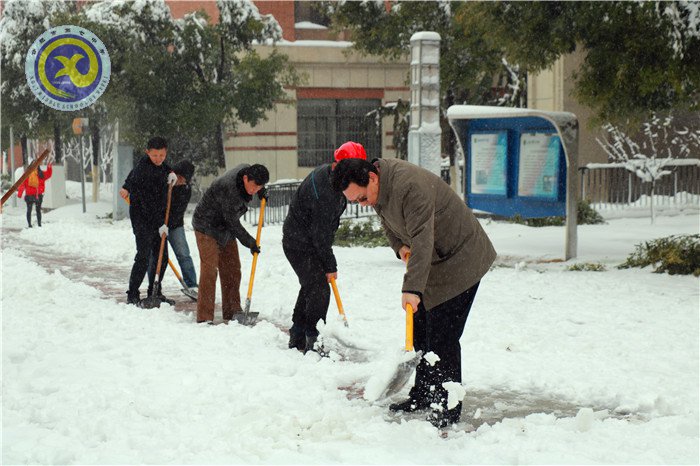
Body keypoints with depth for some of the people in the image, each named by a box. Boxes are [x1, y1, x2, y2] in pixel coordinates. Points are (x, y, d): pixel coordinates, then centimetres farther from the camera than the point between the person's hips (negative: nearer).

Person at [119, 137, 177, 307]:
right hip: (143, 219, -9)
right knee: (144, 256, -14)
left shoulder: (158, 162, 2)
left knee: (162, 257, 10)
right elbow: (148, 203, -23)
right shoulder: (143, 169, -22)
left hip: (158, 218, 9)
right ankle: (132, 295, -7)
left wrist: (170, 172, 9)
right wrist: (160, 224, -23)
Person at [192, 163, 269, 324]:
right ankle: (204, 317, -16)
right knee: (209, 268, -15)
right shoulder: (229, 189, -34)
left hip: (225, 229, 9)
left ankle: (232, 311, 16)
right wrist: (250, 243, -16)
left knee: (232, 268, 7)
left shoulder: (246, 169, -9)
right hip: (207, 228, -9)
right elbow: (232, 222, -25)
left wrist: (261, 191, 7)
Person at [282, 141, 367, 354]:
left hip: (308, 240, 11)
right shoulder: (324, 190, -31)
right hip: (300, 245, -11)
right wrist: (330, 266, -17)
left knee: (310, 287, 18)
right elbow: (320, 232, -25)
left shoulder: (327, 172, 1)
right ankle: (313, 342, -8)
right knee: (319, 290, -13)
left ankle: (297, 339, 29)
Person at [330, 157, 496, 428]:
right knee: (420, 329, 13)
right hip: (433, 260, 10)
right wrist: (400, 246, -2)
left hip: (460, 259, -10)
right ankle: (423, 395, 26)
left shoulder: (409, 186, -31)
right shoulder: (376, 186, -1)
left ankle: (447, 409, -5)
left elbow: (422, 239, -36)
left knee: (442, 335, -12)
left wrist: (412, 289, -40)